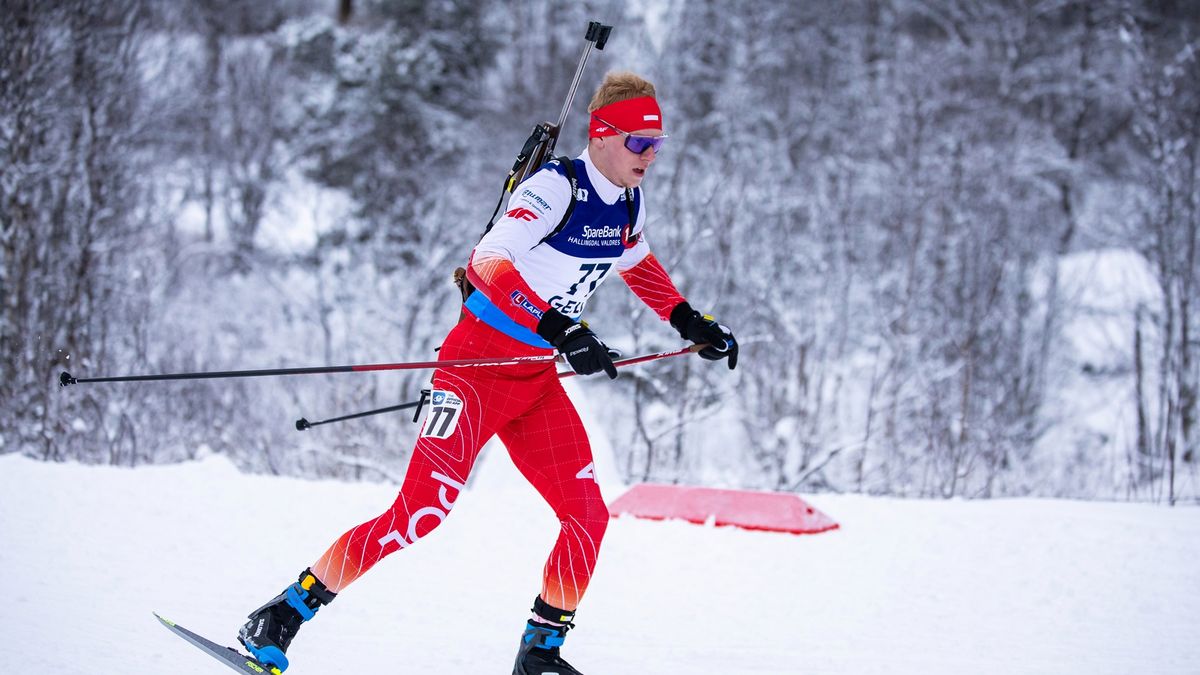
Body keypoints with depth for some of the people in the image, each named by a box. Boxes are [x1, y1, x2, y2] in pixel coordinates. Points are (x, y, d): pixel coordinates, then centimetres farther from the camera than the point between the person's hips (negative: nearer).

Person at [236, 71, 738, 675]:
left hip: (538, 379, 8)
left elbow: (634, 263, 29)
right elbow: (488, 262, -32)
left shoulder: (628, 203, 6)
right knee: (423, 510, -17)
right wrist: (559, 330, -41)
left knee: (587, 517, -1)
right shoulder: (556, 187, -19)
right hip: (478, 364, -8)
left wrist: (690, 322, 21)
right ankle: (281, 617, -8)